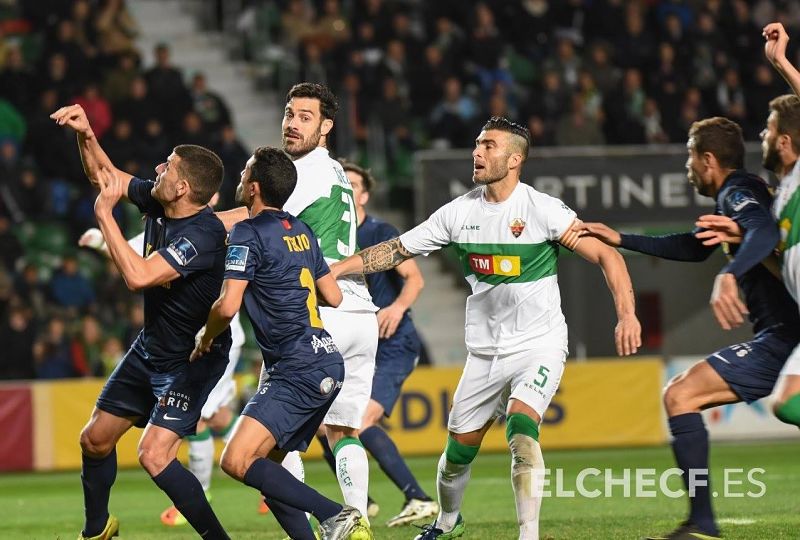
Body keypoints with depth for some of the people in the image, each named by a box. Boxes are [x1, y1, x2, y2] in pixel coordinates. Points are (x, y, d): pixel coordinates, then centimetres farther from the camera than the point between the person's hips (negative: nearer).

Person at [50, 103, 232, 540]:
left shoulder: (203, 235, -31)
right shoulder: (157, 202, -7)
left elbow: (138, 275, -40)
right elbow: (104, 175, 10)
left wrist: (104, 213, -32)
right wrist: (86, 135, -8)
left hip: (193, 358, -9)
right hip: (150, 348, 9)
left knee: (154, 455, -23)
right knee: (95, 439, 16)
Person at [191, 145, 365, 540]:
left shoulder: (248, 234, -8)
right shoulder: (302, 232, 16)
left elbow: (228, 306, -16)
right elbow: (334, 297, 23)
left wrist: (205, 337, 4)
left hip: (297, 370, -9)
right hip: (327, 363, 9)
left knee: (237, 462, -18)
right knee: (262, 468, 13)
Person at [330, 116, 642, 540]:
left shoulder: (544, 210, -12)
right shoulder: (460, 212, 0)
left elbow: (606, 255, -13)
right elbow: (397, 250, 7)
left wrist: (626, 314, -26)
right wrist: (330, 270, 0)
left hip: (539, 345, -4)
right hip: (484, 351, 4)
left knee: (520, 430, -28)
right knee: (458, 451, 10)